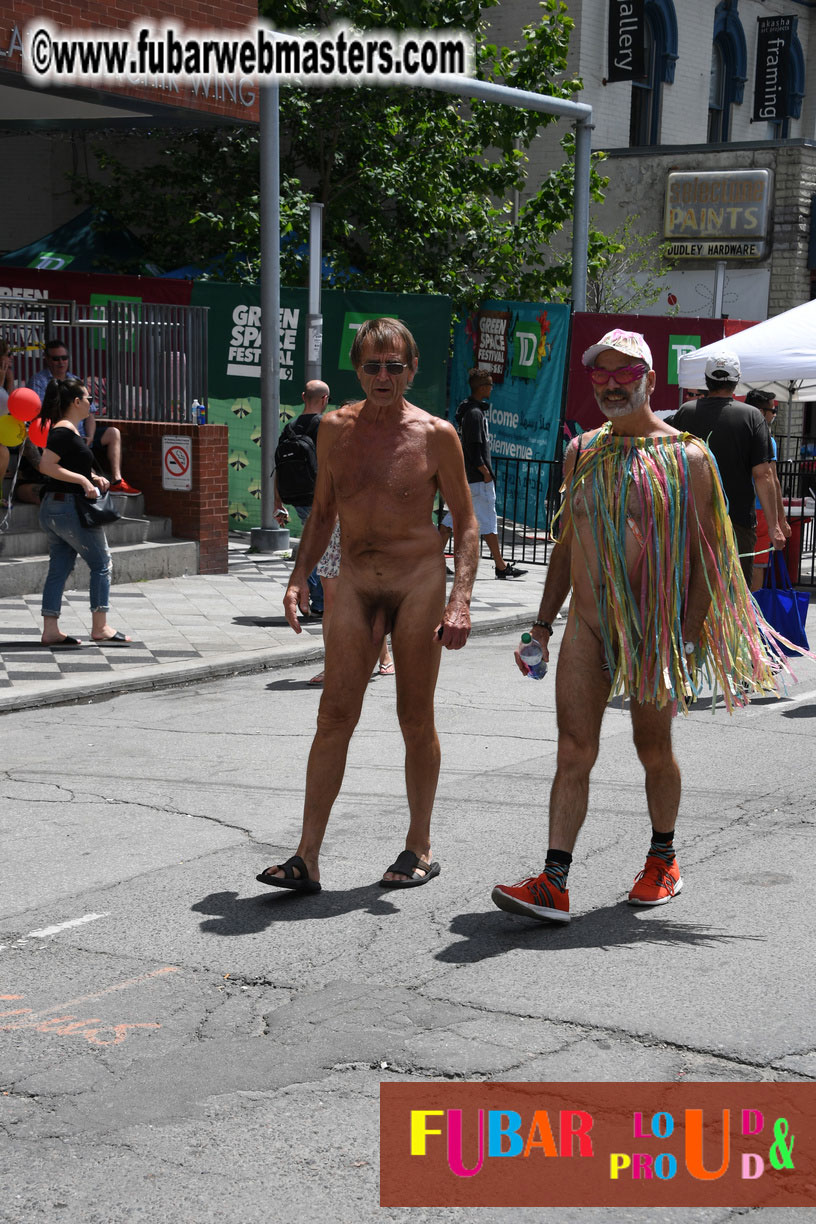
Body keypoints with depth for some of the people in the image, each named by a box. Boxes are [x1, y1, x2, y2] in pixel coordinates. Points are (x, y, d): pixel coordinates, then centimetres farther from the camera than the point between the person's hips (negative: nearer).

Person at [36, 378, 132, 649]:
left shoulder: (69, 430, 16)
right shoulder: (64, 431, -15)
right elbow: (46, 466, -24)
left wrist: (94, 478, 9)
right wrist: (83, 480, -22)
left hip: (53, 508, 10)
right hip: (69, 508, -10)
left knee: (59, 569, 8)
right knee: (101, 563, 0)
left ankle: (50, 631, 7)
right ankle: (100, 628, 2)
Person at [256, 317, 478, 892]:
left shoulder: (436, 435, -4)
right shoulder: (336, 428, 6)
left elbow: (466, 522, -1)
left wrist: (460, 601, -12)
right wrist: (300, 576, 4)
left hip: (418, 582, -3)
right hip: (356, 584, 3)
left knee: (416, 720, 5)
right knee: (335, 716, -3)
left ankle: (419, 848, 19)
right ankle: (307, 858, -3)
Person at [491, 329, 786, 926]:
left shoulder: (686, 456, -3)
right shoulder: (582, 452, 11)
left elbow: (704, 554, -4)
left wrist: (690, 640, -11)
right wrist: (543, 623, 13)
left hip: (654, 627, -3)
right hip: (587, 624, 3)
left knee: (654, 749, 10)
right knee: (574, 749, -6)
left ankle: (663, 858, 32)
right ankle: (554, 885, -9)